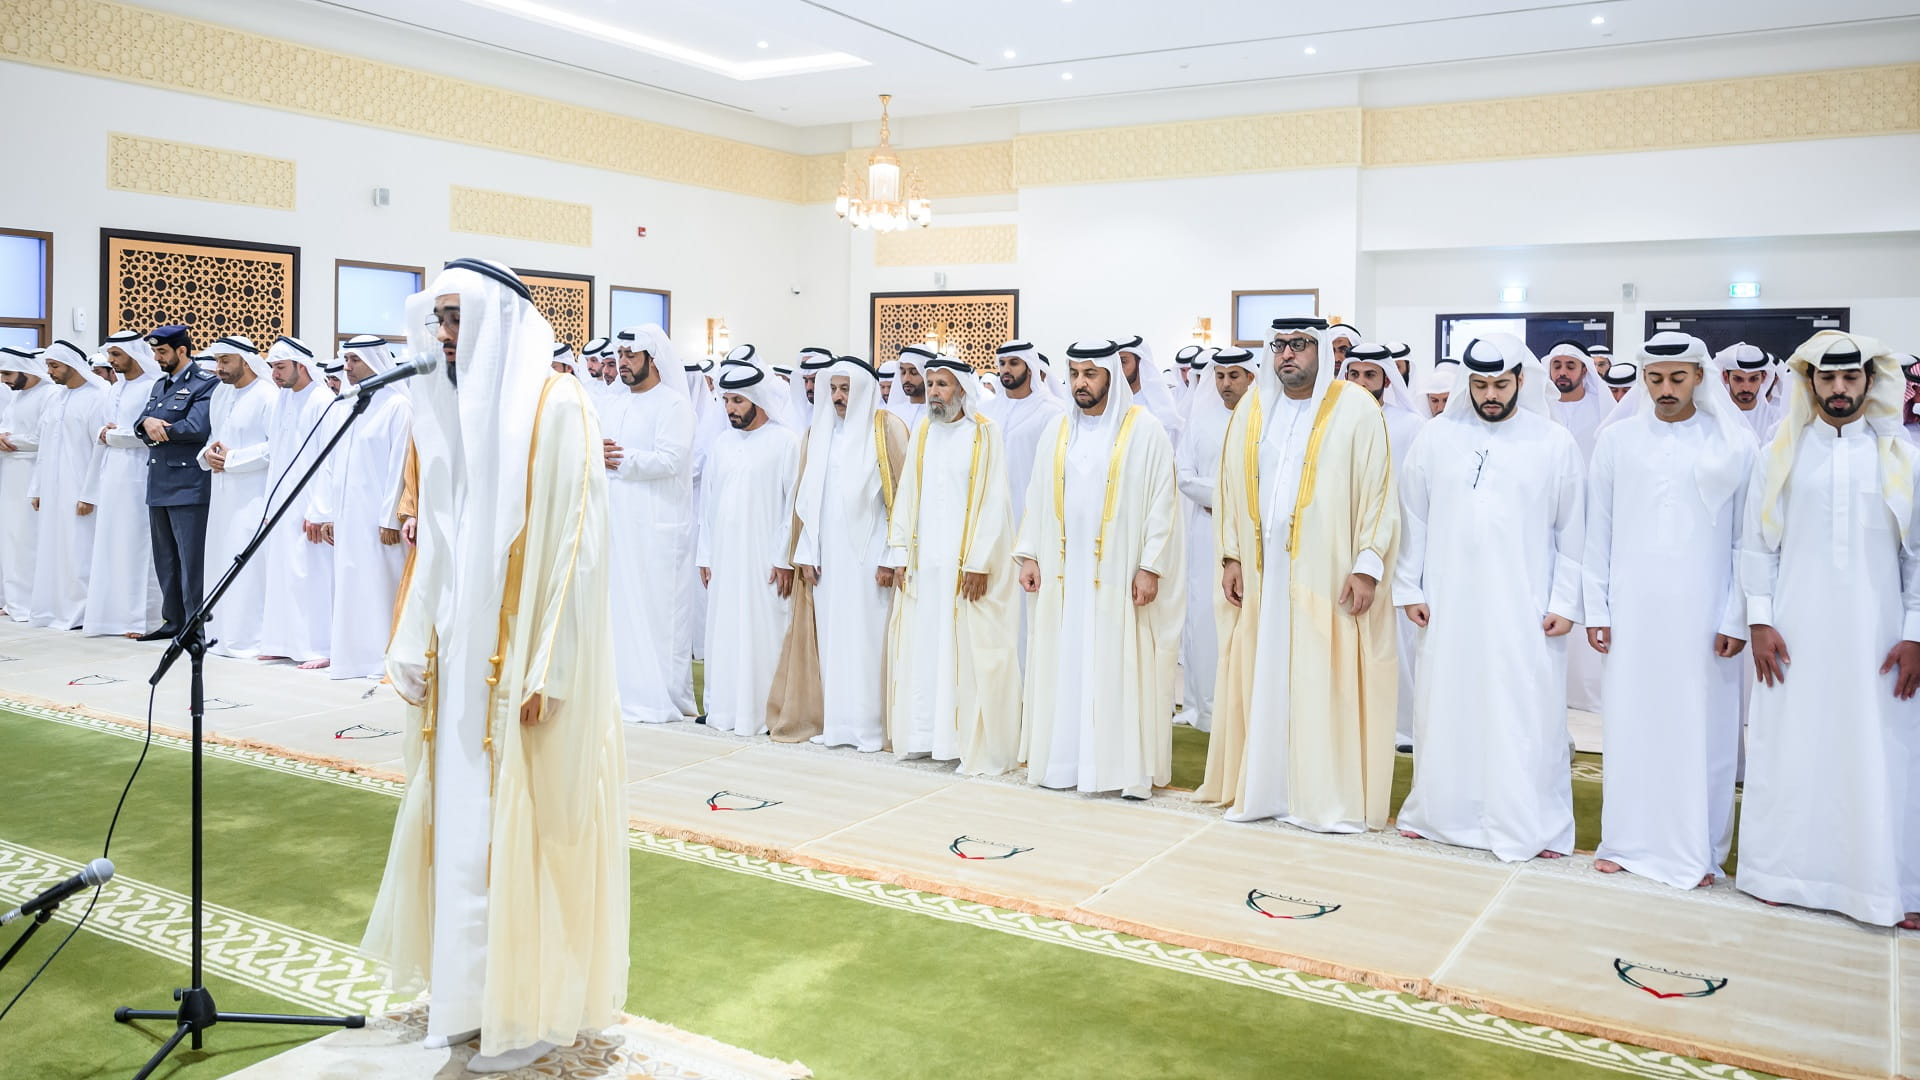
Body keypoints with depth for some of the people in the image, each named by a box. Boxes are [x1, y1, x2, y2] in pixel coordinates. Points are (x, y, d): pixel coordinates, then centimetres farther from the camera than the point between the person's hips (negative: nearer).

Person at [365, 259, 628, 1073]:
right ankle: (474, 987, 29)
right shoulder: (448, 407, 10)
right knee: (462, 819, 13)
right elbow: (436, 539, 14)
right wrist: (417, 646, 10)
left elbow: (572, 542, -15)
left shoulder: (556, 406, -12)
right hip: (461, 652, 7)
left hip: (524, 656, -7)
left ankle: (533, 1010, 16)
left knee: (522, 827, 1)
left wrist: (542, 669, -18)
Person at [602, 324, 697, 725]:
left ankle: (664, 699, 1)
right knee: (617, 608, 7)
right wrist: (595, 455, -6)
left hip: (656, 528, -7)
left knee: (656, 609, -5)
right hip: (615, 523, 7)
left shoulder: (673, 405, -4)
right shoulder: (613, 408, 20)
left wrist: (619, 460, -10)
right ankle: (623, 693, 15)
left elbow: (669, 460, -16)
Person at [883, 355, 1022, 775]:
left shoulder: (985, 434, -5)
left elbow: (992, 501, -10)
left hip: (967, 564, -5)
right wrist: (900, 555, 5)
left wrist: (978, 563, -15)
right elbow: (906, 496, 11)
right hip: (923, 562, 5)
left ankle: (977, 744, 5)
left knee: (968, 652, -2)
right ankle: (925, 733, 17)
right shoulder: (922, 432, 11)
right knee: (922, 648, 7)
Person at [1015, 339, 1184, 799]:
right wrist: (1028, 554, 6)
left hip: (1118, 574, -4)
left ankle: (1128, 766, 7)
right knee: (1063, 664, 7)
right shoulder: (1057, 431, 10)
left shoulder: (1145, 430, -4)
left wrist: (1150, 566, -12)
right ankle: (1061, 758, 15)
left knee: (1121, 667, -1)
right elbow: (1037, 497, 12)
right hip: (1063, 572, 4)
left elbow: (1162, 501, -7)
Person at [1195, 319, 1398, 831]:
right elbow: (1231, 486, 12)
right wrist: (1231, 557, 7)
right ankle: (1263, 788, 19)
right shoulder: (1251, 407, 8)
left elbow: (1377, 489, -5)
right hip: (1262, 571, 4)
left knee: (1325, 683, -1)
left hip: (1327, 573, -4)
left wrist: (1367, 566, -10)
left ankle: (1330, 798, 10)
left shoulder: (1356, 408, -4)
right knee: (1262, 680, 7)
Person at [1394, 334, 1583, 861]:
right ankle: (1439, 812, 22)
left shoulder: (1555, 442, 1)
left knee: (1528, 716, 0)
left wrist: (1565, 602, -2)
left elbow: (1573, 532, 2)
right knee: (1444, 709, 8)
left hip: (1524, 609, -1)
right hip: (1449, 603, 2)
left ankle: (1533, 826, 12)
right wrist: (1409, 587, 3)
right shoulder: (1437, 437, 4)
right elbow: (1413, 518, 7)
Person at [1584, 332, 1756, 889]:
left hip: (1703, 612, -1)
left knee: (1702, 729, 3)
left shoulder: (1734, 443, 2)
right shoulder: (1617, 437, 5)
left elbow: (1746, 540, 2)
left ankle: (1697, 850, 16)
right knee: (1631, 723, 6)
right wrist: (1595, 608, 3)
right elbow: (1598, 530, 6)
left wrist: (1736, 618, -3)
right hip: (1632, 609, 1)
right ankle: (1627, 841, 18)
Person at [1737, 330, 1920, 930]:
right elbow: (1757, 545, 5)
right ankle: (1785, 872, 16)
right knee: (1788, 751, 4)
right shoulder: (1780, 454, 6)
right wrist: (1760, 622, -3)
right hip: (1794, 636, 0)